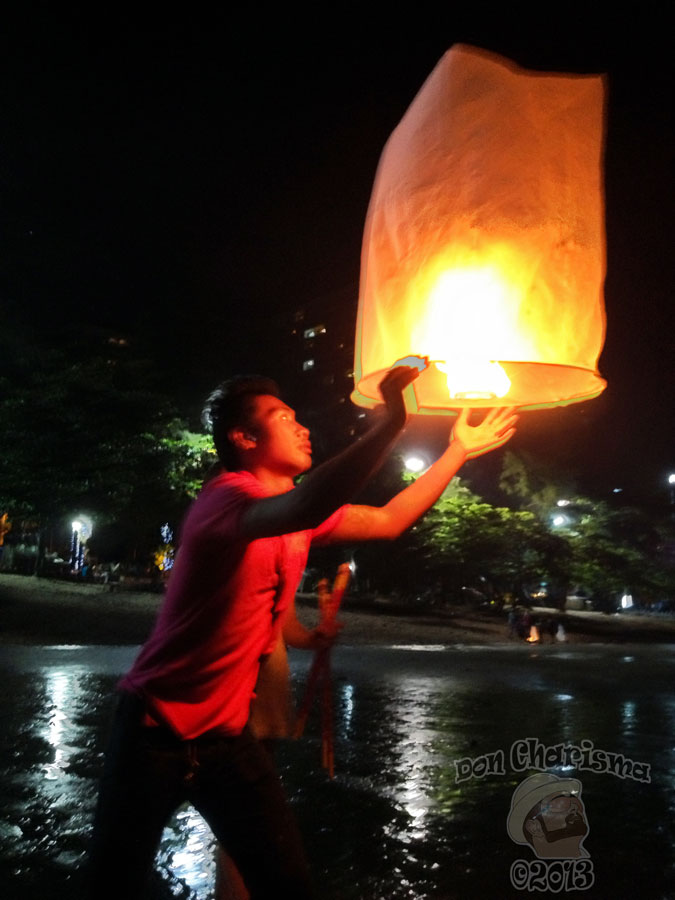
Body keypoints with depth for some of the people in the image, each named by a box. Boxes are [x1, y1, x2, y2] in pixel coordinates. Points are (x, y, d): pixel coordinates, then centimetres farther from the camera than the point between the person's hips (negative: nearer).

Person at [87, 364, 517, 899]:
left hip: (227, 736, 7)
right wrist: (391, 421, -45)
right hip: (155, 733, -7)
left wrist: (459, 450, 13)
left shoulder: (303, 512, 6)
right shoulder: (227, 495, -22)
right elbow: (302, 508, -44)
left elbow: (389, 521, 15)